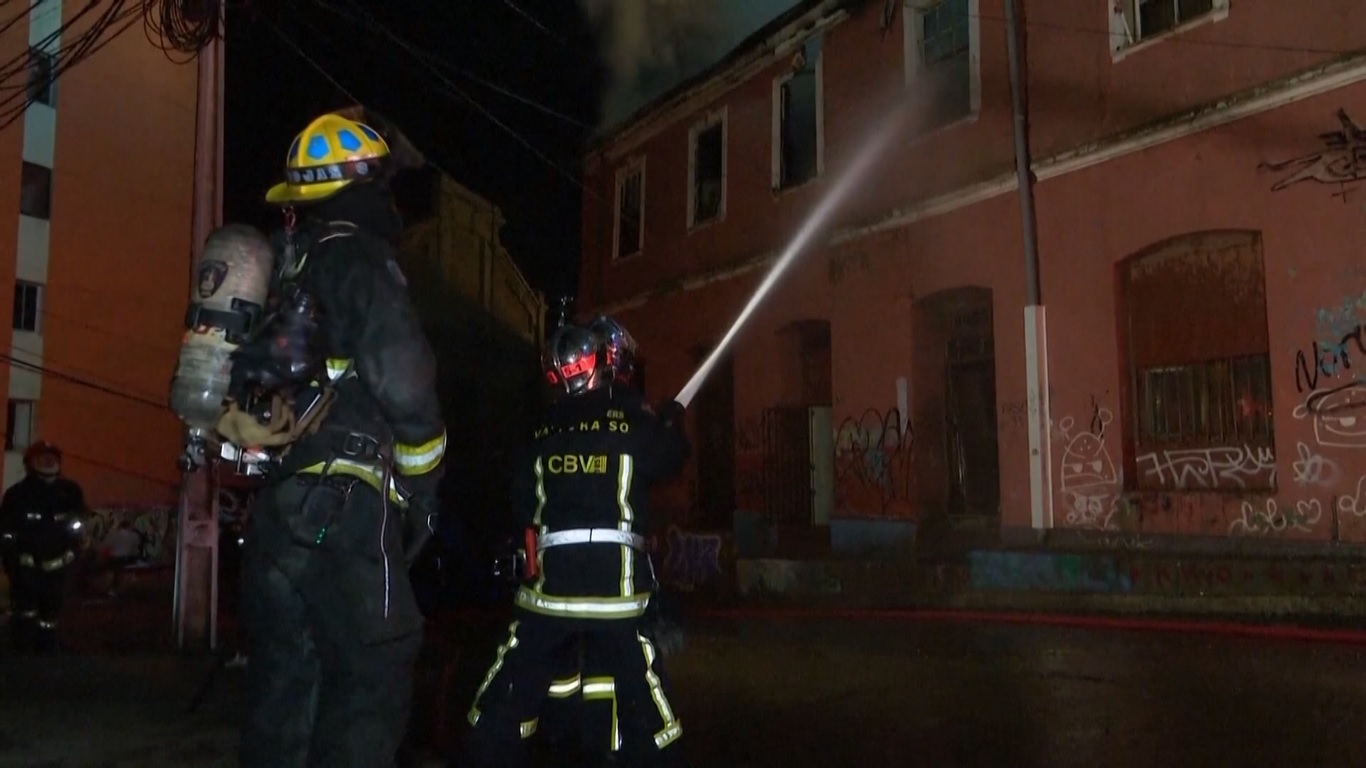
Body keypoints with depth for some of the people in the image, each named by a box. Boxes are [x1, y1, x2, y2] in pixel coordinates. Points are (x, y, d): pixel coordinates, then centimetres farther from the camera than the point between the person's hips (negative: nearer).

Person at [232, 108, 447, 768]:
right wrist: (423, 480, -4)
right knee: (371, 678, -5)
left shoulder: (283, 265, 19)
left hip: (275, 502, 9)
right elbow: (403, 383, -17)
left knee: (284, 681, 14)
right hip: (342, 504, -9)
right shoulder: (358, 259, -7)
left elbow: (253, 376, 22)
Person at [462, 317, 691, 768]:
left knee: (505, 702, 12)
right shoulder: (633, 419, 0)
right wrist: (673, 423, 37)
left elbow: (520, 504, 15)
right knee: (642, 702, 5)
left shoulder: (544, 430, 9)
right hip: (616, 576, -2)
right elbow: (670, 459, 18)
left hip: (550, 577, 2)